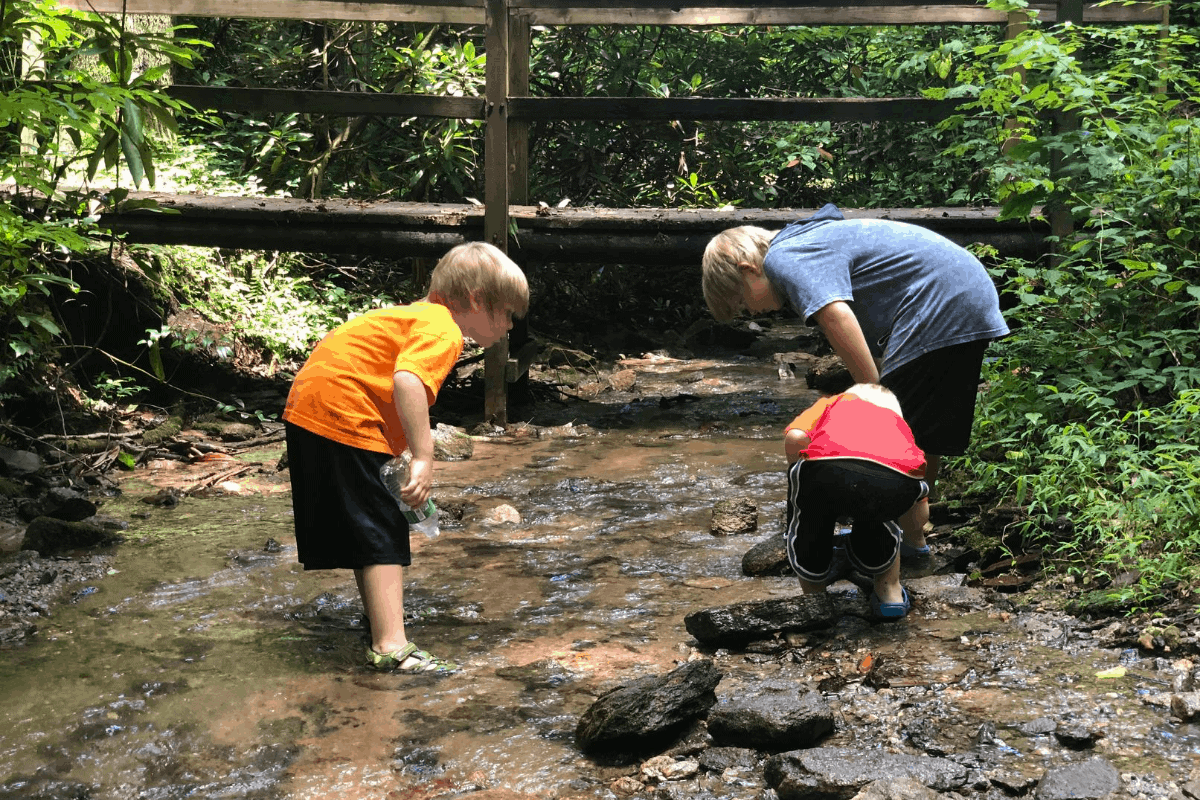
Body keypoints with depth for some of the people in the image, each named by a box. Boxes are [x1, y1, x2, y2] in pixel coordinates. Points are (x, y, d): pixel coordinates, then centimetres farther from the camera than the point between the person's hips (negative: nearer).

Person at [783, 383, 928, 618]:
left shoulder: (833, 402, 39)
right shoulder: (898, 421, 45)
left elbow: (794, 438, 17)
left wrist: (806, 481, 35)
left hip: (830, 468, -2)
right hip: (898, 479, 3)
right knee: (873, 517, 40)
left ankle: (813, 595, 39)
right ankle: (890, 593, 39)